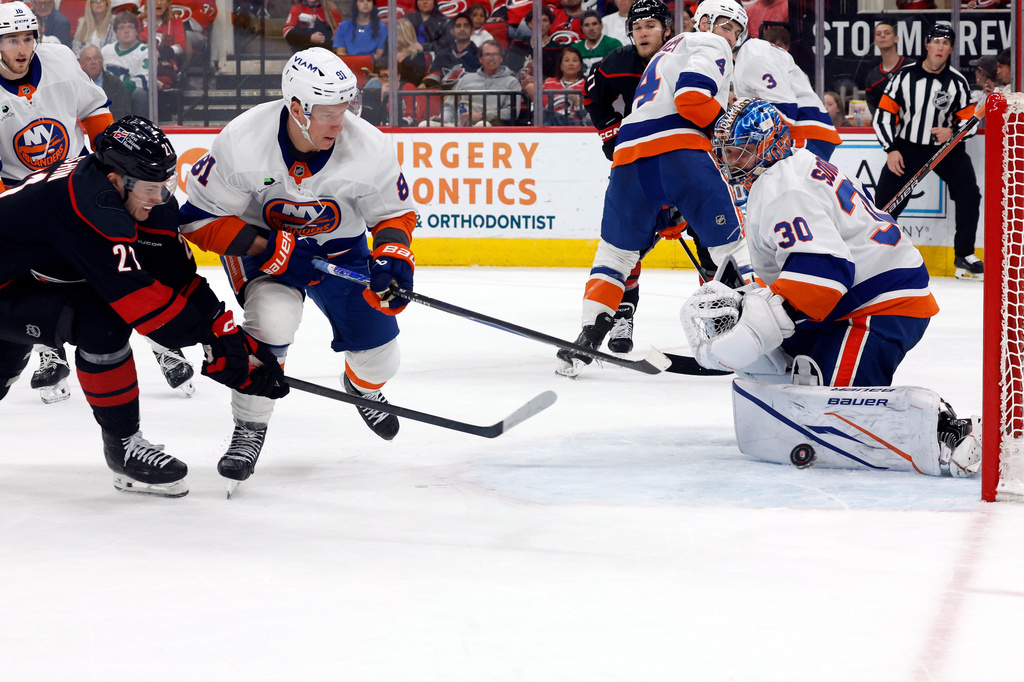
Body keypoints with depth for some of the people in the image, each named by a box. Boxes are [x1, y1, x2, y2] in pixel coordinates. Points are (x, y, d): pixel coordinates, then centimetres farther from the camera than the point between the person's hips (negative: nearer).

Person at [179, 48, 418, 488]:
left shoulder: (369, 147, -25)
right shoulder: (242, 142, -31)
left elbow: (393, 212, -7)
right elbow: (201, 217, -22)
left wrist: (392, 258, -27)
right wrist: (264, 246, -31)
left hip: (341, 249, 3)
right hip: (261, 245, -3)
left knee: (377, 355, 3)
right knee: (273, 318, -31)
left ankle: (363, 387, 44)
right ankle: (249, 429, -11)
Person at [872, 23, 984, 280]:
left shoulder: (957, 82, -4)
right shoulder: (905, 76, -7)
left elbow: (969, 121, 1)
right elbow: (883, 114, -4)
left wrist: (952, 132, -21)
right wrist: (891, 150, -12)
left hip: (946, 147, 1)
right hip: (907, 146, -1)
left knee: (969, 194, -14)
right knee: (885, 200, -7)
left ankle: (964, 255, -1)